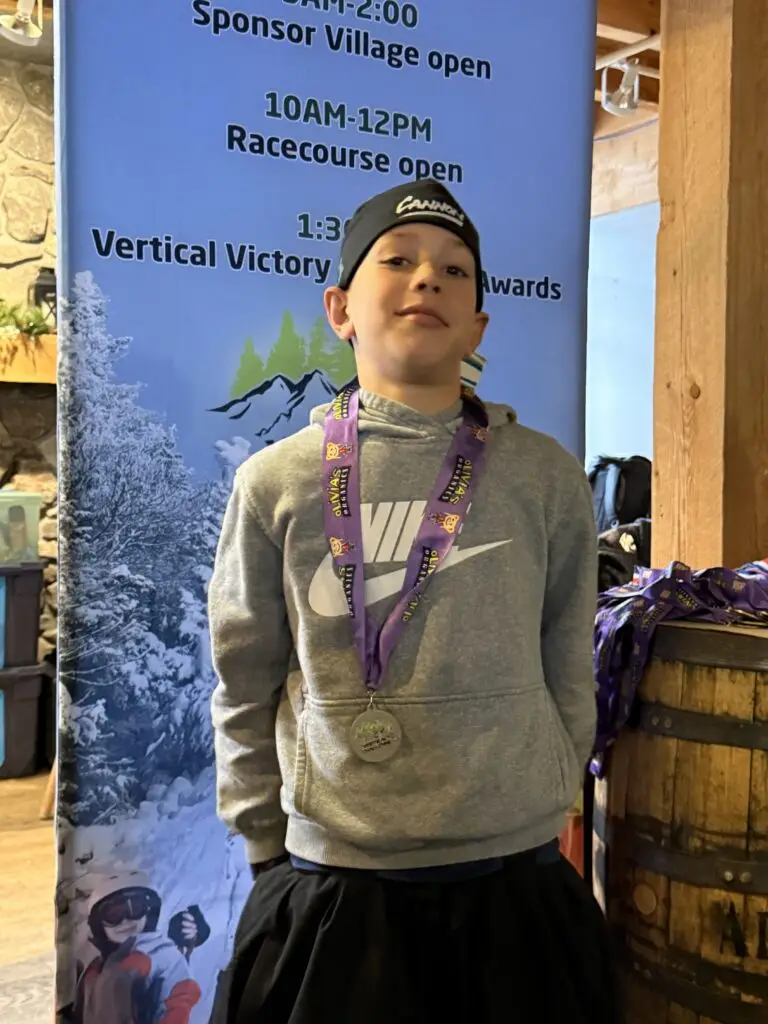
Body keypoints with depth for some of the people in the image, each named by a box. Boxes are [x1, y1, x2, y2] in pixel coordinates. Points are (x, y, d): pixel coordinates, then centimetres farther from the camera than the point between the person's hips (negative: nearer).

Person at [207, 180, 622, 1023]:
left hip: (515, 891, 1)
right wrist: (271, 855, 6)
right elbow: (245, 696, 4)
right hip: (329, 890, 0)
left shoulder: (545, 478, -3)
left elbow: (567, 683, 6)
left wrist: (534, 825, 8)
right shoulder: (277, 483, -3)